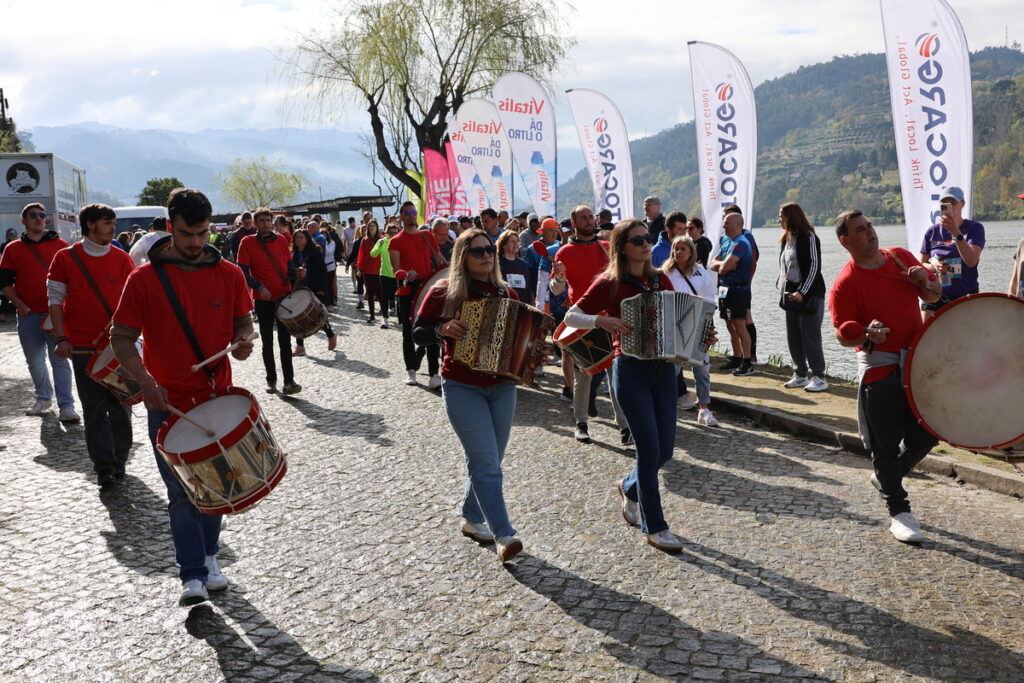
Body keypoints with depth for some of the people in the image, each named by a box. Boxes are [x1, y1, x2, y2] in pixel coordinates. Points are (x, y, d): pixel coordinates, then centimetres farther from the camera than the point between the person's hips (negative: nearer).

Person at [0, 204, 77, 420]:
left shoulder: (60, 245, 6)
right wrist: (19, 304, -6)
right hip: (28, 314, 2)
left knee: (59, 360, -6)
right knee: (34, 361, 10)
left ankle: (66, 406, -7)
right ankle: (44, 398, 29)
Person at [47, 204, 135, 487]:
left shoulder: (123, 259, 4)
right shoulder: (65, 258, 1)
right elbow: (55, 299, 2)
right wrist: (61, 338, -6)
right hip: (83, 346, -1)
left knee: (120, 405, 6)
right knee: (94, 408, 1)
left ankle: (119, 461, 22)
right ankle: (104, 467, 8)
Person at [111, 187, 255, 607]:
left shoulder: (229, 275, 0)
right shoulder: (145, 279, -7)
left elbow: (243, 322, 12)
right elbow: (122, 338, -5)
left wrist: (242, 341, -12)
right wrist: (145, 380, -21)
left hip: (217, 399, 2)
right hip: (167, 403, -2)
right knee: (181, 491, 0)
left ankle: (209, 557, 32)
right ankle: (192, 576, 8)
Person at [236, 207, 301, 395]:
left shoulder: (281, 240, 7)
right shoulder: (247, 242, -2)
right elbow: (243, 272, -6)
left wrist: (296, 274, -9)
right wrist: (259, 287, -20)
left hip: (284, 296, 1)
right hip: (262, 299, -1)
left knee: (285, 340, -1)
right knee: (267, 342, 9)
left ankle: (289, 381, -2)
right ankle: (271, 380, 19)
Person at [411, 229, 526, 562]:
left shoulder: (506, 294, 7)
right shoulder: (444, 293, -4)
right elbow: (418, 334, 0)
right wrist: (442, 329, -19)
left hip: (502, 387, 5)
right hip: (462, 388, -4)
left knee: (487, 462, 11)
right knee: (486, 463, -11)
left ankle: (471, 517, 31)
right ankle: (504, 534, -9)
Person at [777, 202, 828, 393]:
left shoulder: (809, 237, -10)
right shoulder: (786, 239, 14)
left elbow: (814, 267, -14)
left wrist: (803, 292, -19)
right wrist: (784, 287, 8)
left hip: (809, 295, -8)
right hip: (791, 294, 8)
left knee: (811, 337, -6)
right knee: (793, 338, 9)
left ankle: (819, 377, 0)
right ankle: (800, 375, 17)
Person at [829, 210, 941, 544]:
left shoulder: (900, 257, 5)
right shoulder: (845, 283, -12)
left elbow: (934, 294, 16)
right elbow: (843, 334, -12)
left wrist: (924, 282, -6)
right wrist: (866, 335, -32)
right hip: (879, 369, -5)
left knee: (926, 434, 8)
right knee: (886, 443, 2)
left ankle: (888, 475, 34)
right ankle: (898, 511, 16)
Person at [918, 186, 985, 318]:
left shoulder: (974, 228, -2)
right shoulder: (932, 232, 5)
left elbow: (971, 261, -17)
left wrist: (956, 233, -25)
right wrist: (933, 266, -11)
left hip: (965, 296, -2)